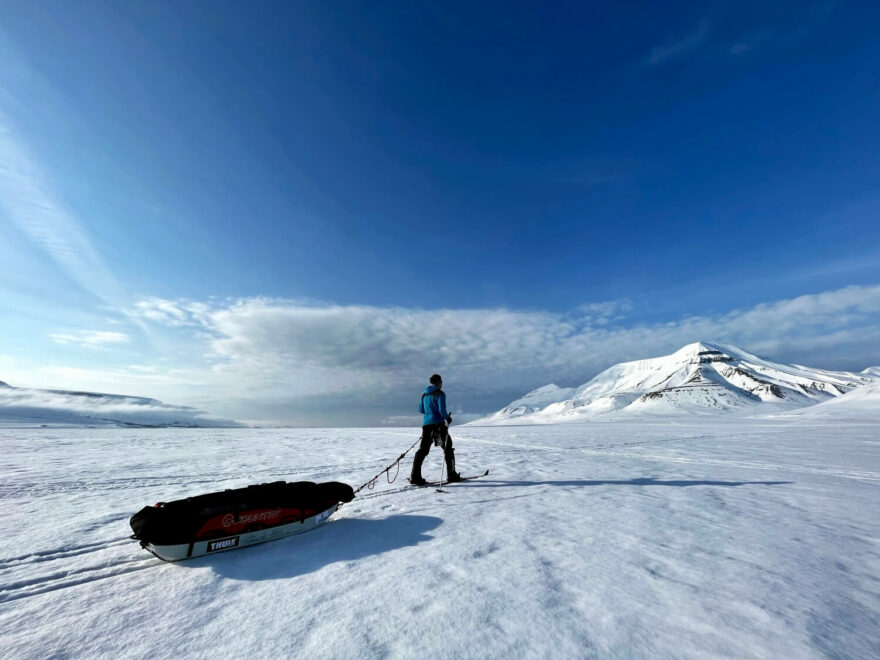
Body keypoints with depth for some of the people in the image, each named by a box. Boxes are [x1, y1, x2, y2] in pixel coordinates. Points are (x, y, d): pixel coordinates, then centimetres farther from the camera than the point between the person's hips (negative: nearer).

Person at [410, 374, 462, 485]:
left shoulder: (424, 394, 12)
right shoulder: (440, 393, -8)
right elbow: (442, 410, -15)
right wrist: (448, 418, 1)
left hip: (426, 424, 6)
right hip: (438, 424, -6)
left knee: (422, 450, 6)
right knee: (448, 448, 10)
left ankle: (415, 477, 0)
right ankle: (451, 475, 14)